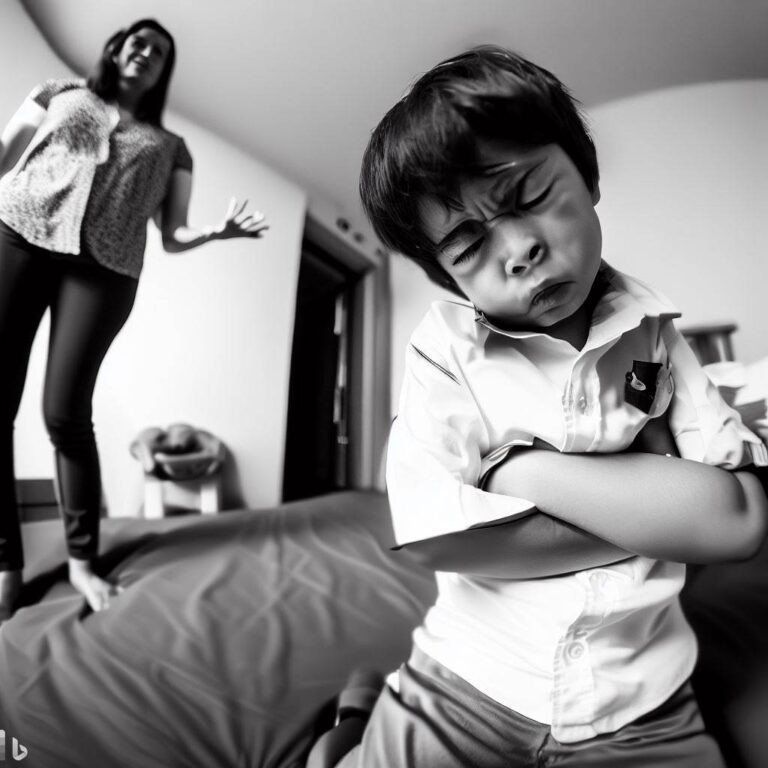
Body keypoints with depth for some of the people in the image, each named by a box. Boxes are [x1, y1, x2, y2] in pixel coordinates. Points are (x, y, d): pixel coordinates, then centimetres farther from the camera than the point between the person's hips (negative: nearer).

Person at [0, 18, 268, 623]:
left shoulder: (171, 146, 23)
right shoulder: (59, 94, 26)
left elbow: (173, 236, 13)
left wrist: (218, 232, -7)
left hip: (107, 268, -1)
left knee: (66, 414, -10)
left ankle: (82, 560, 3)